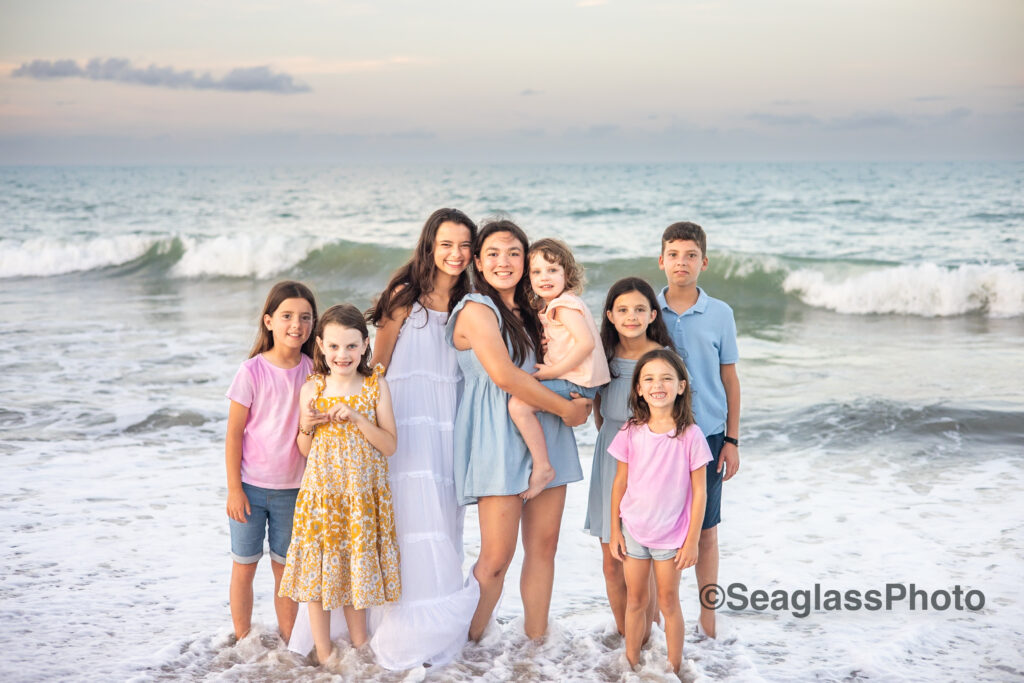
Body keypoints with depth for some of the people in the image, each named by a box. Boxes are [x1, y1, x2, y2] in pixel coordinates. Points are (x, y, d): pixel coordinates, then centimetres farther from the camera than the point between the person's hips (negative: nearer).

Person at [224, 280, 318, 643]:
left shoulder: (314, 372, -2)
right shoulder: (252, 372, -11)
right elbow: (234, 434, -8)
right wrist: (234, 489, -8)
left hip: (293, 488, 3)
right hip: (250, 486, -3)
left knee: (286, 567, 12)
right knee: (244, 564, 7)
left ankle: (288, 640, 22)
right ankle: (243, 640, 19)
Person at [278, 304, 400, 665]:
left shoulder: (376, 386, -4)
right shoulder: (311, 390, -2)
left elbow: (389, 446, -7)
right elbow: (305, 450, 6)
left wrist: (357, 418, -19)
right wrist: (307, 428, -14)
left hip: (362, 496, 0)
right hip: (321, 493, 1)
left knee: (357, 570, 11)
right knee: (318, 572, 5)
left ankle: (360, 650, 27)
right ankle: (324, 656, 18)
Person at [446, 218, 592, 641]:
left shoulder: (529, 312, 17)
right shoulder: (476, 310, -6)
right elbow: (504, 375, -15)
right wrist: (565, 408, -9)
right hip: (498, 439, -7)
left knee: (544, 546, 6)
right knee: (497, 559, -8)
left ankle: (536, 640, 16)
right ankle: (471, 644, 7)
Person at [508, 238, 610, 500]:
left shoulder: (565, 305, -14)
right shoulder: (546, 306, 16)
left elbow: (587, 342, -24)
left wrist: (553, 371, -19)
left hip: (576, 382, -11)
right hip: (567, 379, 11)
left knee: (518, 404, -23)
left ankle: (542, 468, -16)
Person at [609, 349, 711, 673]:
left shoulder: (690, 435, -13)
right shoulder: (631, 432, -5)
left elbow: (699, 492, -8)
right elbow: (620, 483, 3)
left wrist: (692, 541, -7)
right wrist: (615, 530, 4)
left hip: (671, 535, -2)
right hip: (632, 531, 2)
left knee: (668, 603, 8)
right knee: (635, 601, 13)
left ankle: (674, 669, 21)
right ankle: (630, 665, 26)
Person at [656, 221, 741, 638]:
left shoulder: (720, 314, 1)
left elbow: (730, 380, 5)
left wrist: (732, 440, 2)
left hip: (706, 435, 0)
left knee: (705, 531, 7)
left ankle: (708, 621, 19)